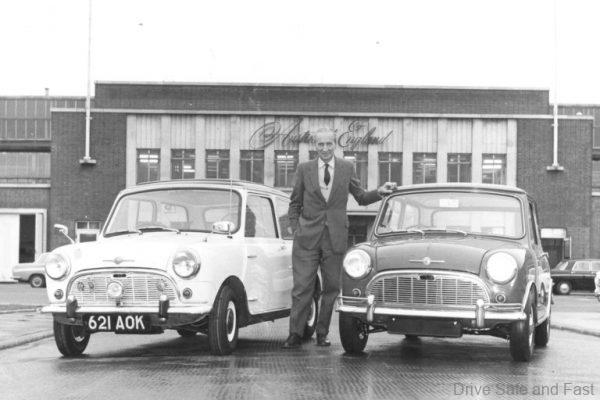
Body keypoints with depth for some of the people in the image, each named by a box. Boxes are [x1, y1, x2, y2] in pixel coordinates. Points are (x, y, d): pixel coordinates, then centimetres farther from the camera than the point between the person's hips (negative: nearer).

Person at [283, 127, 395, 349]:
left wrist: (380, 192, -4)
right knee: (302, 287, -4)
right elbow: (295, 203, 11)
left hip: (335, 237, 1)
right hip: (307, 238, -1)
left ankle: (322, 333, 15)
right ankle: (295, 334, 2)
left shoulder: (347, 168, 5)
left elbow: (361, 198, 12)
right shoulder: (304, 169, 3)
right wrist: (296, 229, 2)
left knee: (331, 287, 5)